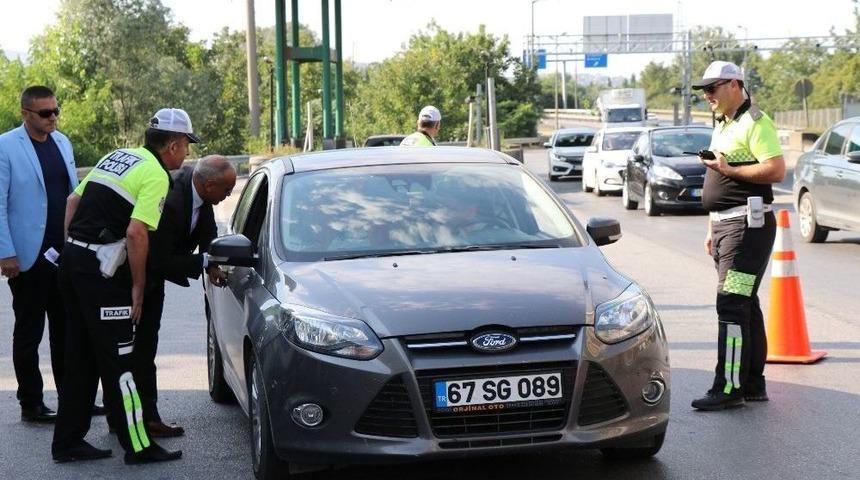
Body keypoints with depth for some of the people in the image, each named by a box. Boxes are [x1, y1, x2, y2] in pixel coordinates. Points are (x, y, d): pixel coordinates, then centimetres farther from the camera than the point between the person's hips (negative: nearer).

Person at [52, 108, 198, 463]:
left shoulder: (118, 156, 16)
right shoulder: (156, 176, -10)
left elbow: (73, 200, 19)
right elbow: (136, 233, -20)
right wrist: (138, 286, -11)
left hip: (72, 258, 9)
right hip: (100, 270, -9)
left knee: (80, 357, 15)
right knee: (119, 360, -2)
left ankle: (68, 442, 20)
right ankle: (138, 446, 4)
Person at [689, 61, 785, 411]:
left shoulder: (755, 123, -10)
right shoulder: (723, 126, 20)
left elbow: (776, 170, -21)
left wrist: (728, 169, -19)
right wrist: (712, 229, 21)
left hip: (747, 225, -10)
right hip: (726, 224, 10)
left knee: (731, 304, -12)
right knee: (745, 305, 12)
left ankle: (728, 388, -11)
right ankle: (753, 385, 18)